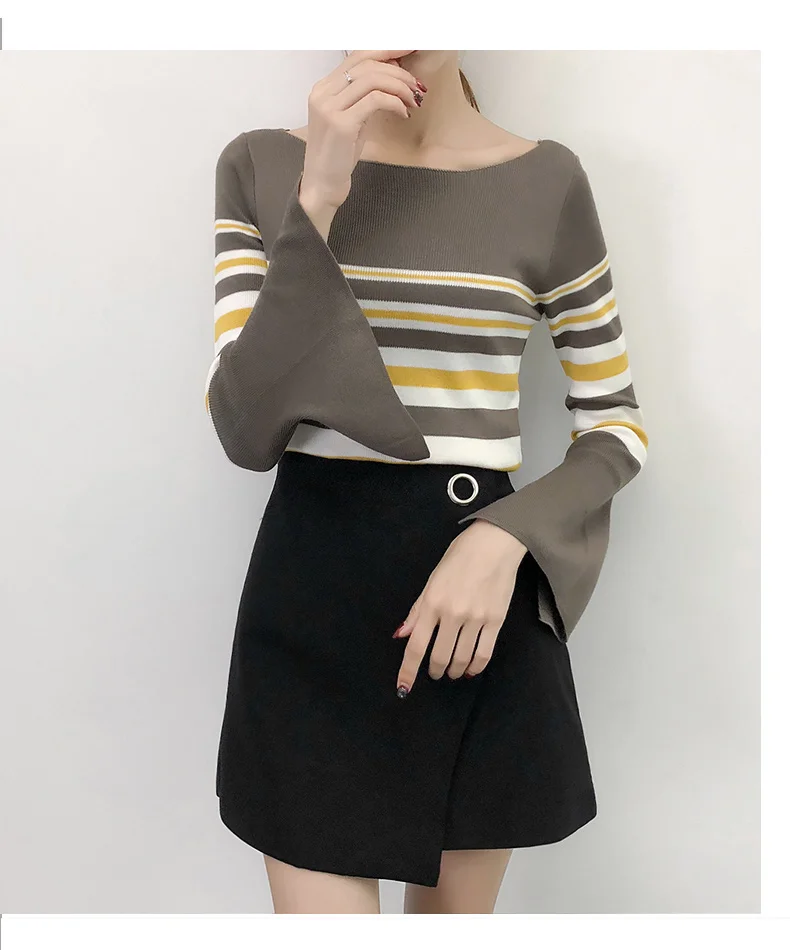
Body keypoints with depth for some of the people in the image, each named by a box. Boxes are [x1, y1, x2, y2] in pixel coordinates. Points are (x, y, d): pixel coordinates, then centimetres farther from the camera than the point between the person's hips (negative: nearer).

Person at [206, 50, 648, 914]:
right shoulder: (261, 166, 1)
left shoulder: (546, 180, 0)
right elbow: (245, 431, -9)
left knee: (455, 913, 17)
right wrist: (316, 203, -17)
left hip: (483, 610, 1)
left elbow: (616, 427, 5)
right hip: (307, 605, 0)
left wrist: (504, 539, -13)